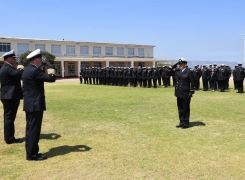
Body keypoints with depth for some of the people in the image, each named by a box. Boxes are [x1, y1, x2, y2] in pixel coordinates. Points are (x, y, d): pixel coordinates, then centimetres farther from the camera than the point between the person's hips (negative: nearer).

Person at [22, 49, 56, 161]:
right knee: (34, 129, -3)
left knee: (30, 129, 14)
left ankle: (30, 152, 22)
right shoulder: (35, 70, -18)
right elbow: (52, 78, -19)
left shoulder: (28, 70, 13)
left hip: (29, 104, 10)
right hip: (35, 104, -10)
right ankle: (32, 154, 4)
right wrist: (49, 64, -10)